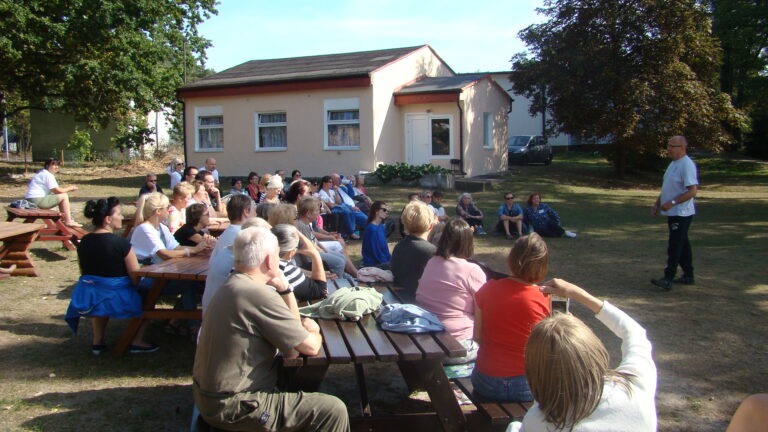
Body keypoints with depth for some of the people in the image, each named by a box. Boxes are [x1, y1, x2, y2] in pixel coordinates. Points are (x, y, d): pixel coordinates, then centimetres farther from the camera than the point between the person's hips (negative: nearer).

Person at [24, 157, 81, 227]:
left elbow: (55, 189, 20)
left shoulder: (42, 173, 19)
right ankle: (68, 221, -9)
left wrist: (68, 188, 12)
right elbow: (57, 191, -15)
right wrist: (70, 188, -1)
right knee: (64, 196, -8)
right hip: (37, 200, -10)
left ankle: (64, 218, 22)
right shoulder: (48, 175, -13)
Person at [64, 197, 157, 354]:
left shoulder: (84, 242, 3)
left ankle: (97, 341, 37)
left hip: (87, 297, 6)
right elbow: (135, 278, -14)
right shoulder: (121, 243, -17)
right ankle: (137, 342, 14)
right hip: (116, 297, -6)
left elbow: (84, 272, 14)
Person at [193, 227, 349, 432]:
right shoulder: (260, 295, -24)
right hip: (234, 408, -10)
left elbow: (292, 332, 12)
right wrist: (313, 331, 5)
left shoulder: (231, 285, 8)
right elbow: (311, 347, -17)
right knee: (333, 411, -11)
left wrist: (284, 288, 1)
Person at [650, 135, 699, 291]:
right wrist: (657, 203, 17)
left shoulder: (687, 165, -17)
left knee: (675, 245, -10)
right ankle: (688, 276, 25)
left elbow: (692, 191, -22)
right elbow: (667, 188, 23)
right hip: (673, 213, 10)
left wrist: (672, 203, -24)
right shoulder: (674, 163, 15)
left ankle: (668, 279, -10)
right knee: (682, 244, 16)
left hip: (681, 214, -10)